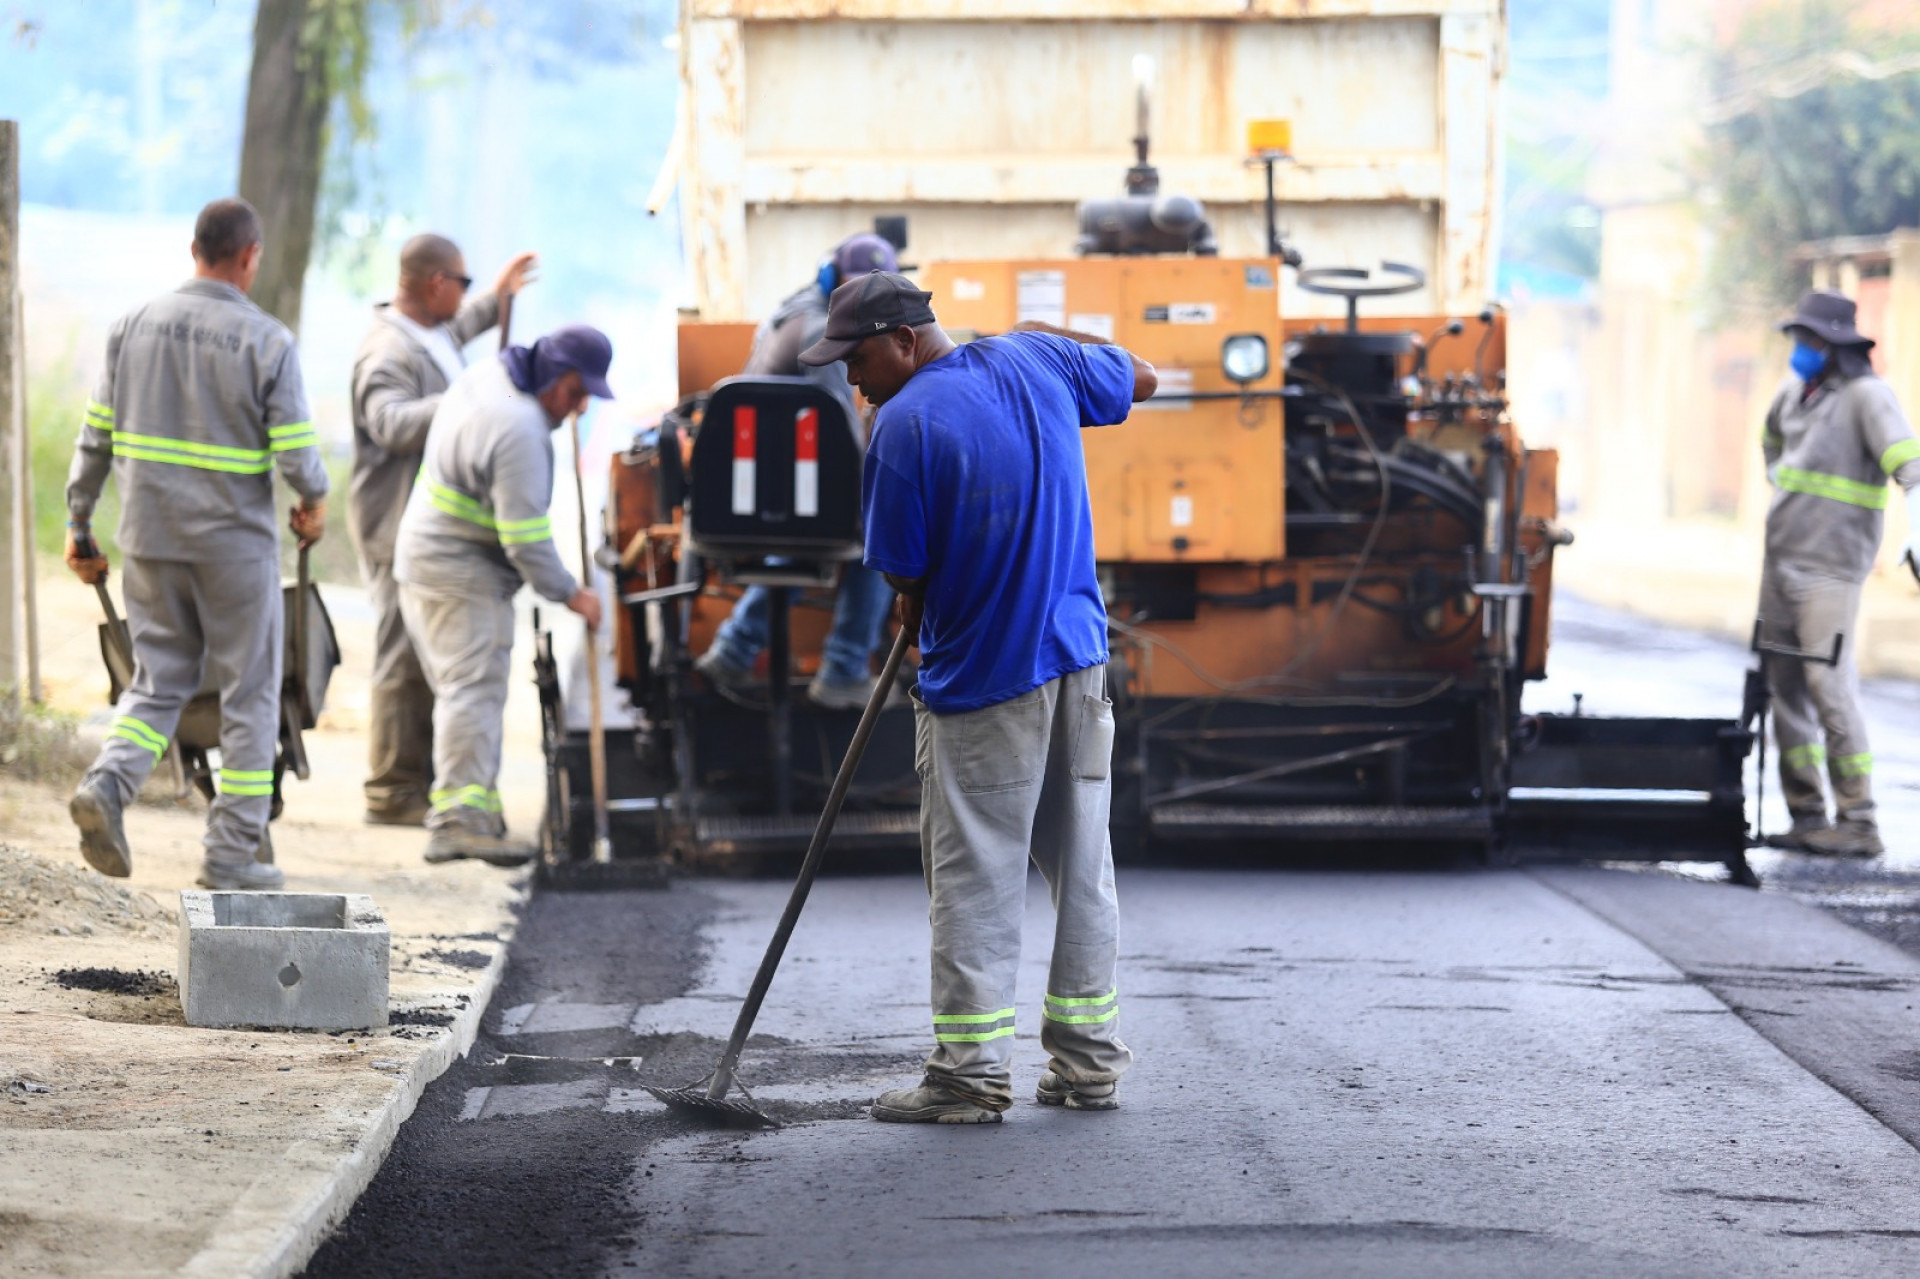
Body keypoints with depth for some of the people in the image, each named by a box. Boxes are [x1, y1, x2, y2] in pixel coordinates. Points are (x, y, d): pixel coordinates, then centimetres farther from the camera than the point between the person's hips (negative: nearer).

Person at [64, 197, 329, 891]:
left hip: (149, 539, 4)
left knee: (159, 680, 15)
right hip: (235, 545, -4)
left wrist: (79, 522, 11)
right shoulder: (268, 342, -11)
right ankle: (233, 854, 7)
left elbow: (97, 434, 3)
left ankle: (108, 784, -12)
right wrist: (314, 502, 8)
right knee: (249, 695, 8)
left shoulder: (134, 325, 1)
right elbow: (296, 453, -13)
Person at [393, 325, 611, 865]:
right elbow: (525, 537, -24)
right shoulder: (519, 432, -26)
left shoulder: (487, 376, 4)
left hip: (422, 557, 11)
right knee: (474, 689, -16)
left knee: (465, 689, 14)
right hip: (462, 575, -11)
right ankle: (460, 816, -24)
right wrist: (569, 593, -13)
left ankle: (471, 807, 19)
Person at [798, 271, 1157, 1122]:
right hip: (1080, 663, 6)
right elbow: (1140, 378, 21)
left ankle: (972, 1075, 1)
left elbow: (906, 577, -9)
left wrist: (917, 622, 12)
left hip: (982, 677, -6)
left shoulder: (903, 427, -15)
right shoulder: (1035, 362, 3)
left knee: (974, 879, 0)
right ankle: (1090, 1064, 17)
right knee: (1082, 867, 12)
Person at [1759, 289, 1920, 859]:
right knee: (1786, 689, 8)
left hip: (1831, 568, -8)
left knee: (1830, 689, -12)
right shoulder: (1797, 390, 12)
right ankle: (1807, 816, 14)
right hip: (1782, 558, 8)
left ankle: (1858, 823, -9)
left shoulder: (1865, 395, -12)